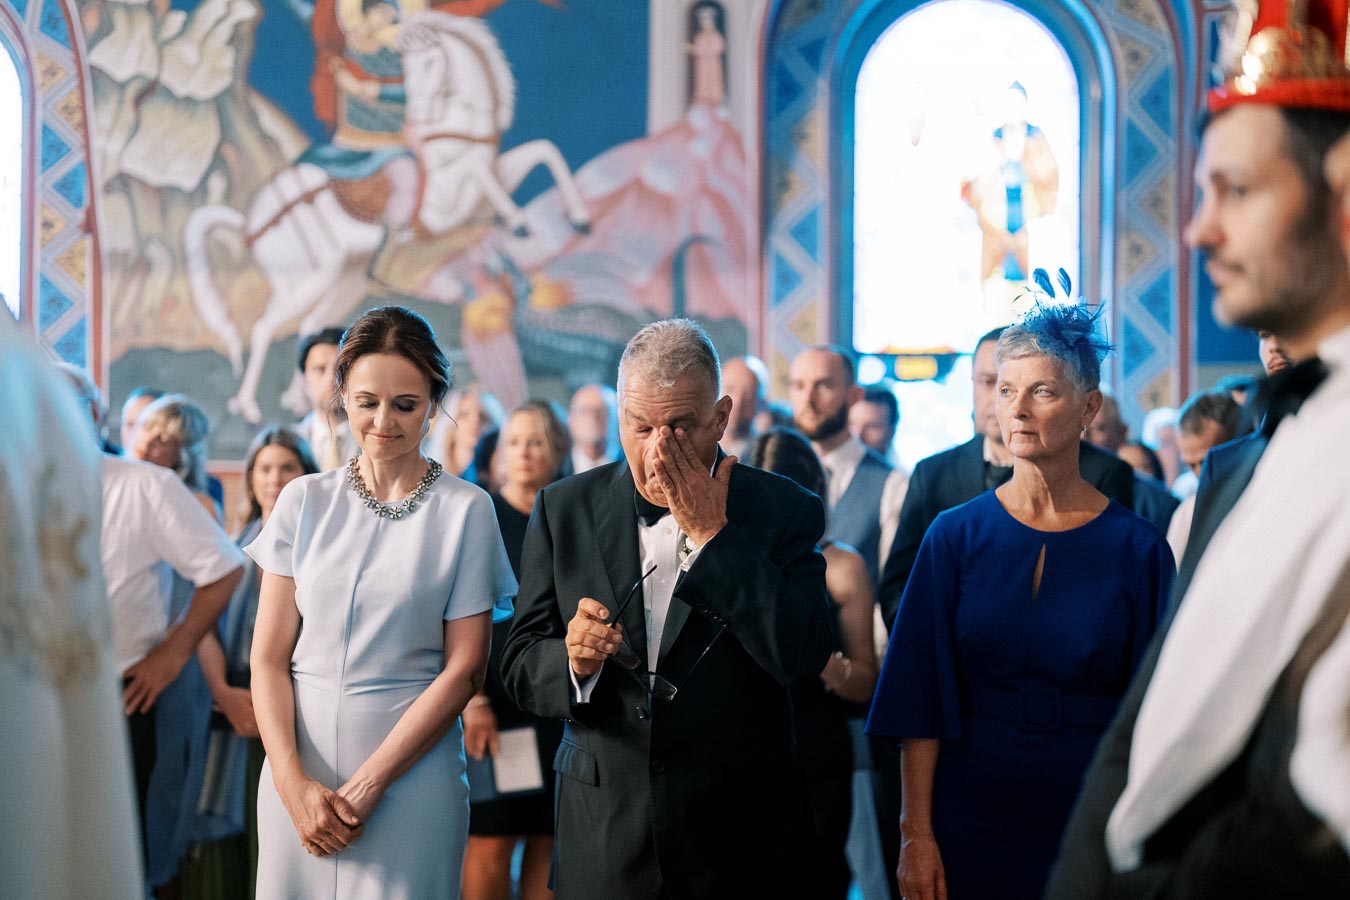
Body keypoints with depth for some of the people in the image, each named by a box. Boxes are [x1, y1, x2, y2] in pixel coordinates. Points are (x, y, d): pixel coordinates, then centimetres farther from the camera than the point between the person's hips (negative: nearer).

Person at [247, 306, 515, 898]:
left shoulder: (466, 511, -1)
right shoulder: (305, 502, 5)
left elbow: (464, 670, -5)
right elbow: (268, 658, 3)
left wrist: (368, 783, -11)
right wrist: (294, 784, -10)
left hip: (411, 775, -2)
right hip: (299, 770, 2)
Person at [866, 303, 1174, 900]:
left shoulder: (1137, 549, -3)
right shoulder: (956, 536, -1)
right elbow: (922, 699, -3)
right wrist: (915, 835, -8)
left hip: (1090, 819, -1)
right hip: (972, 813, 1)